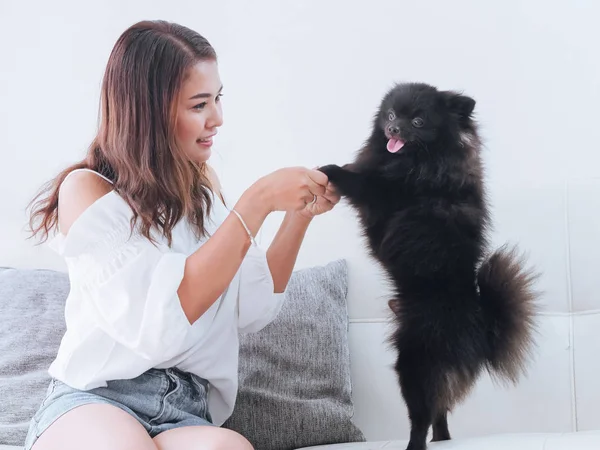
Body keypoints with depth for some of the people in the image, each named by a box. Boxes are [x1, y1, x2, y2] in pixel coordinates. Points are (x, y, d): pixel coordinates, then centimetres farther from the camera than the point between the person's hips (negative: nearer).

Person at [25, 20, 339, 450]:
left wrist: (301, 216, -1)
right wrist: (257, 202, -19)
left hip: (186, 414, 2)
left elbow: (249, 311, 11)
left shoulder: (203, 183, 13)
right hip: (92, 399, -2)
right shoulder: (87, 189, -5)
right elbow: (160, 321, -19)